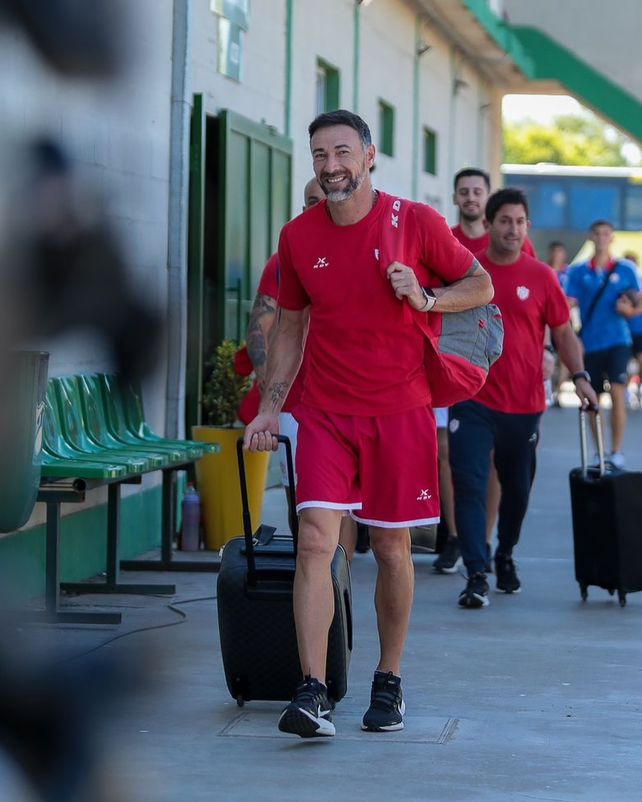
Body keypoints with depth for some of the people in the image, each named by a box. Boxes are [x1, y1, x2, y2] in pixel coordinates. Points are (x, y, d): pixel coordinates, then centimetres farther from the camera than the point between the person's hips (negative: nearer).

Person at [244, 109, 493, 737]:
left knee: (392, 550, 7)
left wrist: (425, 298, -14)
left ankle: (389, 682, 24)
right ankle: (312, 694, -16)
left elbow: (481, 286, 5)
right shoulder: (298, 237, 3)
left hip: (400, 414, -1)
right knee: (315, 541, -13)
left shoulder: (416, 223, -4)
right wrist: (270, 408, 6)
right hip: (324, 414, 1)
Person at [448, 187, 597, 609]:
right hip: (472, 399, -1)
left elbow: (564, 332, 5)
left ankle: (506, 557, 36)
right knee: (470, 485, -11)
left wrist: (579, 376, -9)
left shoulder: (540, 276, 0)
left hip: (524, 404, 1)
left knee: (517, 488, 13)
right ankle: (476, 576, -10)